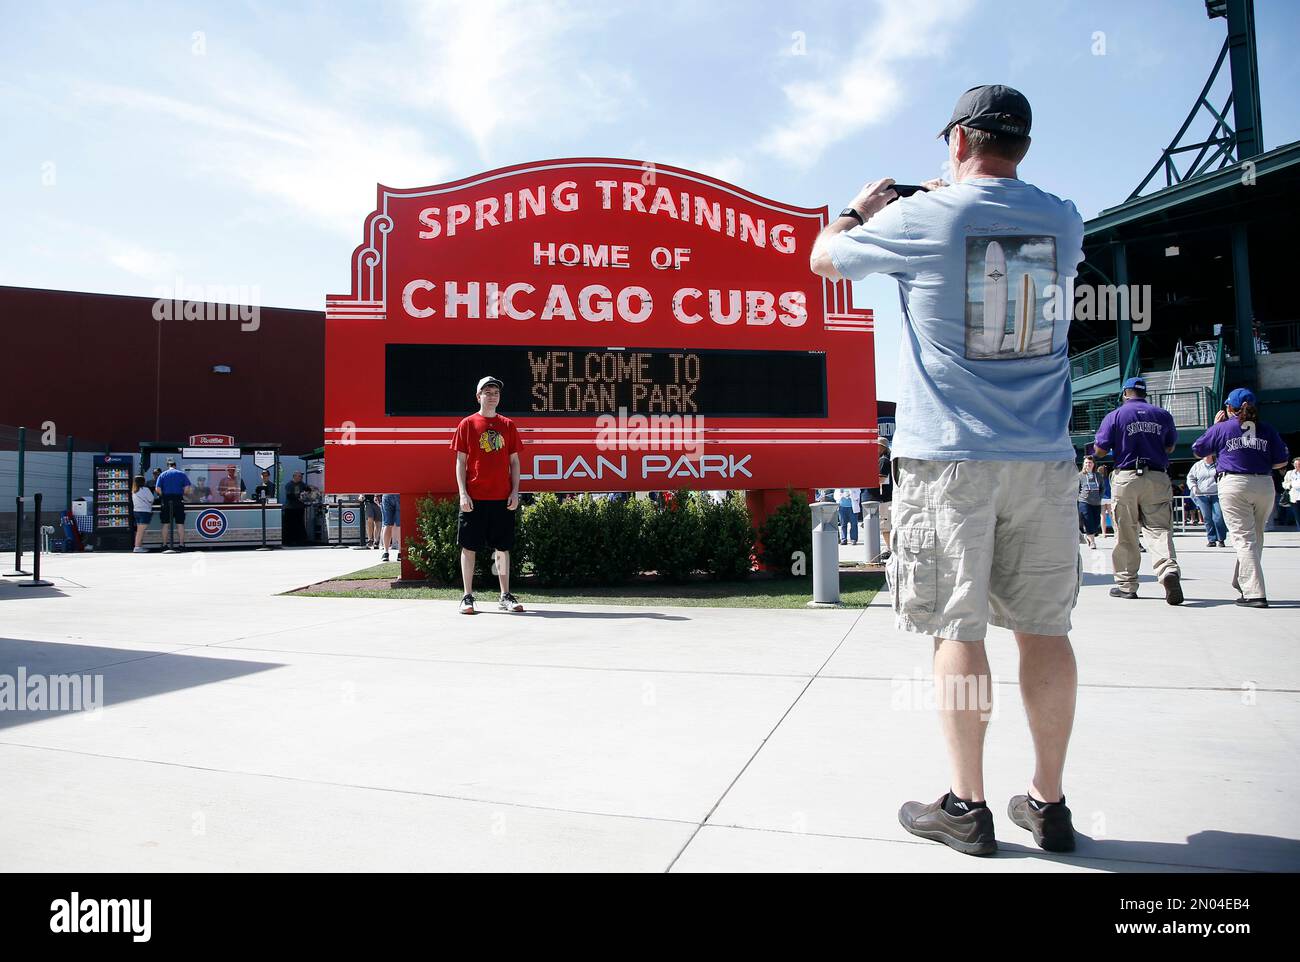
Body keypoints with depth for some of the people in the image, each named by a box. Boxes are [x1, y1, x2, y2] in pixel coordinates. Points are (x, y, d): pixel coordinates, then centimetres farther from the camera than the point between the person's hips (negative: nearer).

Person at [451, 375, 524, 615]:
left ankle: (505, 597, 14)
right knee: (469, 546, 1)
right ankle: (468, 597, 10)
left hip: (502, 498, 2)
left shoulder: (508, 425, 10)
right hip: (474, 498, -2)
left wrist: (515, 492, 1)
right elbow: (461, 462, 1)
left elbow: (514, 462, 11)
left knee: (503, 547, 7)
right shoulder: (467, 424, 3)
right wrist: (463, 493, -8)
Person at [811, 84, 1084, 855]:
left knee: (957, 627, 2)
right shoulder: (1064, 222, 9)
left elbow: (824, 257, 12)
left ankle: (968, 807, 10)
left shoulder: (919, 220, -5)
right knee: (1045, 627, 9)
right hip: (1042, 458, 4)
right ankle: (1049, 803, 19)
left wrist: (862, 208, 31)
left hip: (948, 456, -4)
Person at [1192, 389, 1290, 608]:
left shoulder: (1221, 428, 2)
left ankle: (1254, 593, -15)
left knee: (1244, 539, -7)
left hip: (1234, 485, -3)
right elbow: (1281, 462, 7)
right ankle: (1242, 582, 27)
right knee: (1256, 537, 17)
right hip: (1264, 485, 3)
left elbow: (1197, 450, 14)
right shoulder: (1267, 430, 8)